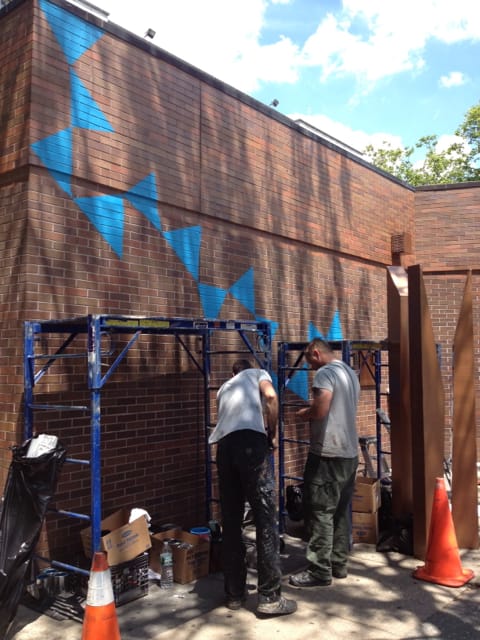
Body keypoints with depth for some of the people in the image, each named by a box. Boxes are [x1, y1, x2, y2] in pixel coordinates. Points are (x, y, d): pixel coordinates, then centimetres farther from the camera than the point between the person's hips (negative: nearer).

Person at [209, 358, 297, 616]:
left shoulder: (224, 388, 36)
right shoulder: (258, 373, 23)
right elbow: (270, 396, 1)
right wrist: (272, 433, 11)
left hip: (224, 445, 5)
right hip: (250, 440, -5)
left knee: (231, 521, 11)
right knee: (265, 516, -2)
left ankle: (234, 593, 18)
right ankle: (270, 597, 1)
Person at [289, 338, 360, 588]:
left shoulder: (324, 373, -13)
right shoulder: (350, 372, 16)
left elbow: (319, 411, -25)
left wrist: (303, 414, -6)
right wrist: (311, 414, 16)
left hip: (327, 454, -9)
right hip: (349, 453, 9)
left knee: (320, 512, -3)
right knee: (341, 511, 14)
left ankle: (319, 571, 3)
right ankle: (338, 564, 22)